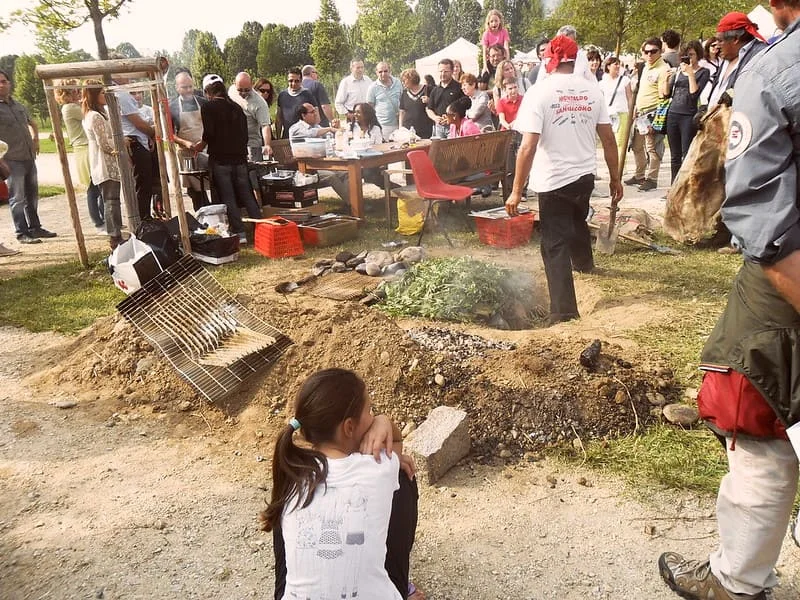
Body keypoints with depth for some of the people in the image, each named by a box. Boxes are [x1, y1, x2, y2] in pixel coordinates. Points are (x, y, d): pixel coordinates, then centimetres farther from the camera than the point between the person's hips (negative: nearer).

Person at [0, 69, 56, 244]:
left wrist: (35, 140, 17)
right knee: (17, 198, -3)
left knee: (32, 196, 14)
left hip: (29, 157, 7)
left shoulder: (19, 106, 14)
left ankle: (35, 228, 24)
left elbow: (32, 124, 33)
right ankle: (22, 233, 1)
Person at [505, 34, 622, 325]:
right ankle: (584, 262, 60)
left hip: (554, 180, -5)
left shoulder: (540, 92, -14)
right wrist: (615, 179, 13)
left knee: (555, 246, 4)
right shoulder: (592, 89, 0)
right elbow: (608, 139, 3)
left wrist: (516, 191, -15)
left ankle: (564, 312, 4)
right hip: (586, 174, 5)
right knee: (577, 221, 33)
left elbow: (528, 147, -21)